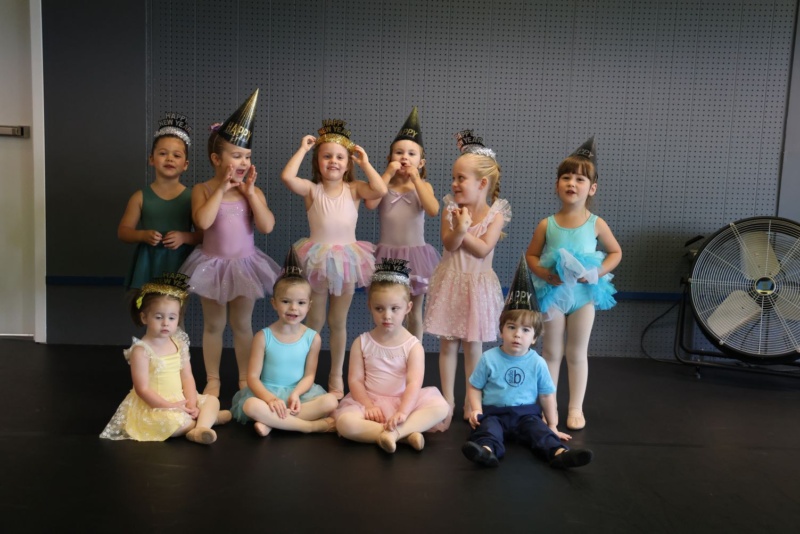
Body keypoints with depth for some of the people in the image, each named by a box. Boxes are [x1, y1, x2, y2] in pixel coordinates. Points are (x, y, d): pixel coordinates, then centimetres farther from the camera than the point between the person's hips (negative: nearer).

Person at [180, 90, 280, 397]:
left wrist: (249, 192, -16)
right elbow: (202, 221, -25)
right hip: (213, 264, -1)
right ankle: (212, 380, 24)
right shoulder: (203, 190, -6)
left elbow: (267, 226, -15)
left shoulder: (253, 192, -2)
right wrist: (222, 189, -20)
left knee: (242, 325, 11)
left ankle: (245, 379, 23)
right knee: (213, 325, 10)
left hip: (244, 264, 1)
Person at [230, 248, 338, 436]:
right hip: (267, 392, -1)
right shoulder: (263, 336, -6)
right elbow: (253, 376, -8)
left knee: (331, 401, -26)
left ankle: (271, 423, -24)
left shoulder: (313, 338, -2)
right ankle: (311, 425, -26)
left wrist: (296, 394, -21)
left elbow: (309, 375, 0)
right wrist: (270, 398, -26)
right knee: (251, 405, -35)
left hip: (299, 393, 2)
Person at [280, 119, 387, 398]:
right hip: (318, 259, 0)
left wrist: (365, 163, -8)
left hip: (346, 259, 1)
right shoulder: (312, 189, -3)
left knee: (338, 322, 13)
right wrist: (303, 149, -10)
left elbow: (380, 190, -20)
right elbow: (287, 177, -22)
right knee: (314, 321, 11)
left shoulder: (354, 189, -1)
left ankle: (336, 376, 27)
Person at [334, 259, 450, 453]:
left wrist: (403, 412, -33)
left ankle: (393, 432, -34)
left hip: (404, 402, 0)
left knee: (441, 406, -26)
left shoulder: (413, 346, -5)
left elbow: (414, 383, -17)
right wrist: (369, 406, -20)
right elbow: (355, 379, -3)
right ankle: (406, 434, -30)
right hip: (370, 401, 0)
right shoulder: (362, 343, 1)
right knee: (344, 423, -31)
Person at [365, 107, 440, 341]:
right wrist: (388, 174, -13)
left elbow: (433, 210, -18)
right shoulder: (383, 184, 2)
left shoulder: (423, 186, 2)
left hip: (415, 253, 0)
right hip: (388, 254, 0)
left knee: (414, 312, 12)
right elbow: (370, 203, -19)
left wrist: (416, 179, -14)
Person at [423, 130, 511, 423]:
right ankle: (447, 399, 18)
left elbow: (483, 250, -16)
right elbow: (449, 244, -12)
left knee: (472, 345, 7)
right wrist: (459, 228, -30)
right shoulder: (452, 208, 0)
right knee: (447, 343, 6)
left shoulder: (496, 213, -6)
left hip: (477, 285, -2)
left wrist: (461, 229, -16)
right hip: (450, 282, 2)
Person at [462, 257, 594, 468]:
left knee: (539, 430, -25)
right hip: (494, 412, -1)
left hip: (526, 413, 2)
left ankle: (559, 453, -49)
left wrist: (552, 425, 7)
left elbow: (547, 395, 7)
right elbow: (474, 387, 4)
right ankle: (487, 450, -60)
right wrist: (477, 410, -11)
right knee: (487, 427, -31)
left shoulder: (537, 363, 0)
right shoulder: (489, 358, -2)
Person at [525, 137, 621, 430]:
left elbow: (616, 252, 4)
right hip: (553, 292, 0)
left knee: (577, 354, 11)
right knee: (551, 352, 10)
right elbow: (531, 255, 2)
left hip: (584, 293, 0)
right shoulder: (547, 224, -6)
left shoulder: (596, 224, -6)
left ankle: (576, 408, 23)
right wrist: (544, 273, -17)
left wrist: (598, 272, -13)